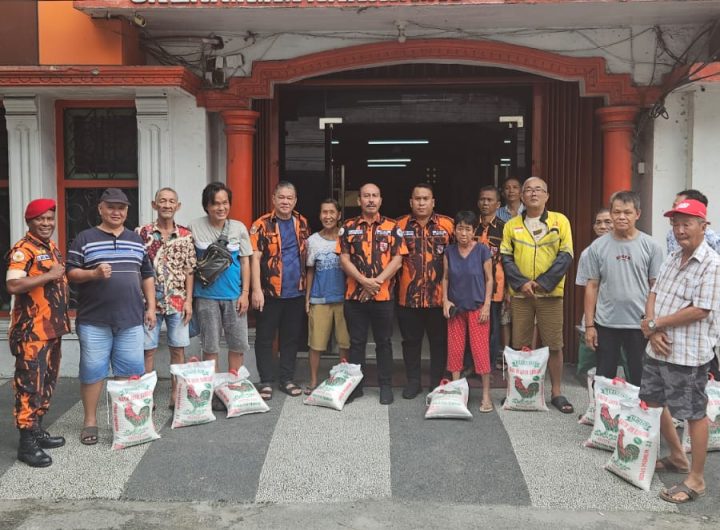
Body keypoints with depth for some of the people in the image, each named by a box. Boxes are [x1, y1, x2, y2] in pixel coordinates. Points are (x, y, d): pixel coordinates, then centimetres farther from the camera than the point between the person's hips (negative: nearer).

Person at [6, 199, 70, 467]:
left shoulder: (52, 247, 14)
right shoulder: (22, 249, -12)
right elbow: (13, 285, -26)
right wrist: (49, 275, -23)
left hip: (52, 328, 9)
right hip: (31, 331, -9)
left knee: (47, 383, 16)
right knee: (30, 385, -5)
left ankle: (37, 430, 27)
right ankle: (26, 443, 2)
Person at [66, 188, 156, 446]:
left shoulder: (136, 240, 14)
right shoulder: (85, 238, 2)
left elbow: (147, 275, 17)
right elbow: (70, 273, -2)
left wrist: (150, 307, 10)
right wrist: (93, 273, -21)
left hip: (131, 318, 3)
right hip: (94, 319, -3)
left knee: (131, 370, 6)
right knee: (92, 370, 3)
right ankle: (90, 420, 16)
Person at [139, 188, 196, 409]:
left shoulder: (185, 236, 4)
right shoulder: (143, 233, -2)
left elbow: (189, 271, 4)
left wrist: (188, 300, -2)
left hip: (178, 301, 2)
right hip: (149, 301, -2)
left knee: (178, 349, 7)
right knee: (148, 349, 5)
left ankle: (176, 394, 18)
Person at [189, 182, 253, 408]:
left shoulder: (239, 228, 2)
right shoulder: (195, 227, -2)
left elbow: (245, 262, 6)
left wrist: (245, 293, -1)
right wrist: (189, 296, 1)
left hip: (234, 295, 2)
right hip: (206, 296, -2)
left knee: (239, 343, 6)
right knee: (210, 346, 5)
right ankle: (214, 391, 16)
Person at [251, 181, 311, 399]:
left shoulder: (302, 223, 9)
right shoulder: (262, 225, -6)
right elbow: (255, 258, -11)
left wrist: (306, 283, 10)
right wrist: (257, 290, -18)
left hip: (296, 292, 4)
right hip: (270, 292, -4)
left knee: (291, 337, 11)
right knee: (265, 338, 4)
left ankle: (287, 379, 23)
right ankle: (266, 381, 14)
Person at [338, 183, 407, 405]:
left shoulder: (392, 227, 3)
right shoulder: (348, 227, 5)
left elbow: (397, 260, -3)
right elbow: (344, 259, -1)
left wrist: (378, 281, -15)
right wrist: (364, 281, -15)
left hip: (384, 295, -1)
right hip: (354, 294, 1)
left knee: (383, 342, 8)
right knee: (356, 342, 9)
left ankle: (386, 386, 18)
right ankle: (355, 385, 19)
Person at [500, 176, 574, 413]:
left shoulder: (560, 221, 1)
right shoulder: (511, 225, 7)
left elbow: (566, 256, -4)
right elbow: (506, 258, 4)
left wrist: (543, 282, -12)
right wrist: (521, 283, -11)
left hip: (550, 293, -1)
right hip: (520, 294, 1)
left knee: (554, 345, 3)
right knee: (519, 345, 7)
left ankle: (556, 392, 15)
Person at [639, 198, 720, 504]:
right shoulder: (672, 259, 10)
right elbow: (653, 295, 8)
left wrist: (655, 324, -12)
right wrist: (653, 331, -9)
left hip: (688, 353, -9)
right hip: (658, 349, 9)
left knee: (694, 414, 3)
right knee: (652, 403, 19)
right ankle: (677, 457, 39)